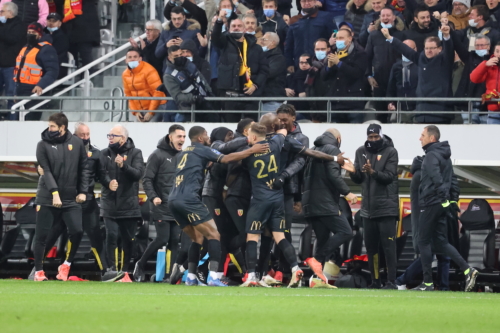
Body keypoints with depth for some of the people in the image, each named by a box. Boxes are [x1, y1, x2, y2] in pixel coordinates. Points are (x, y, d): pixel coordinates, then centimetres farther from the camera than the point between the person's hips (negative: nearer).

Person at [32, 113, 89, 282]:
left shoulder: (77, 143, 3)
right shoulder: (43, 145, -3)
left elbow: (84, 168, 8)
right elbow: (46, 171, -11)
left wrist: (83, 191, 0)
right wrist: (54, 192, -23)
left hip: (71, 198, 1)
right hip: (47, 198, -1)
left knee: (77, 231, -12)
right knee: (41, 235, 0)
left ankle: (66, 265, 9)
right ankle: (38, 271, 13)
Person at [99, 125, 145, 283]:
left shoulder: (135, 153, 1)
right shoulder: (105, 153, 7)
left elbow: (138, 174, -11)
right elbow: (101, 173, -4)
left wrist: (123, 165, -28)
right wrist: (108, 182, -25)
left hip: (129, 204, -1)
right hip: (109, 204, 1)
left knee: (128, 239, 5)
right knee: (111, 236, -11)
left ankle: (125, 271, 16)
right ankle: (112, 270, -7)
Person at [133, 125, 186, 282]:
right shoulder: (158, 155, -6)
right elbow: (147, 179, -9)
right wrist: (153, 197, -22)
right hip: (161, 207, -6)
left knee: (175, 240, 1)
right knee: (162, 239, -9)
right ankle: (140, 265, 10)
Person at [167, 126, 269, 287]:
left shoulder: (184, 153, 25)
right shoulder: (201, 150, 2)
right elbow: (226, 159, -7)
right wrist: (252, 150, -4)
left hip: (174, 200, 8)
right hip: (188, 199, -8)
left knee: (197, 238, 20)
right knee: (214, 234, -6)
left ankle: (190, 278, 13)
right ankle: (213, 277, -20)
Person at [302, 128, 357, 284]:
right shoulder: (332, 150, -5)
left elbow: (305, 177, 22)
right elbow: (333, 174, -18)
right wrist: (347, 192, -17)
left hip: (310, 204, 9)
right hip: (326, 204, -9)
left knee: (323, 239, 11)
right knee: (345, 232, -10)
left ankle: (317, 276, 3)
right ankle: (317, 260, -21)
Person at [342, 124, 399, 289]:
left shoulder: (390, 152, -3)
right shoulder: (361, 152, 10)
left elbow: (389, 176, -13)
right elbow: (358, 180, 10)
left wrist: (373, 172, -29)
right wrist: (353, 172, -12)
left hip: (386, 206, -5)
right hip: (368, 207, 5)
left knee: (388, 244, -8)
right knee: (370, 245, 8)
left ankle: (391, 281, -9)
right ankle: (375, 281, 15)